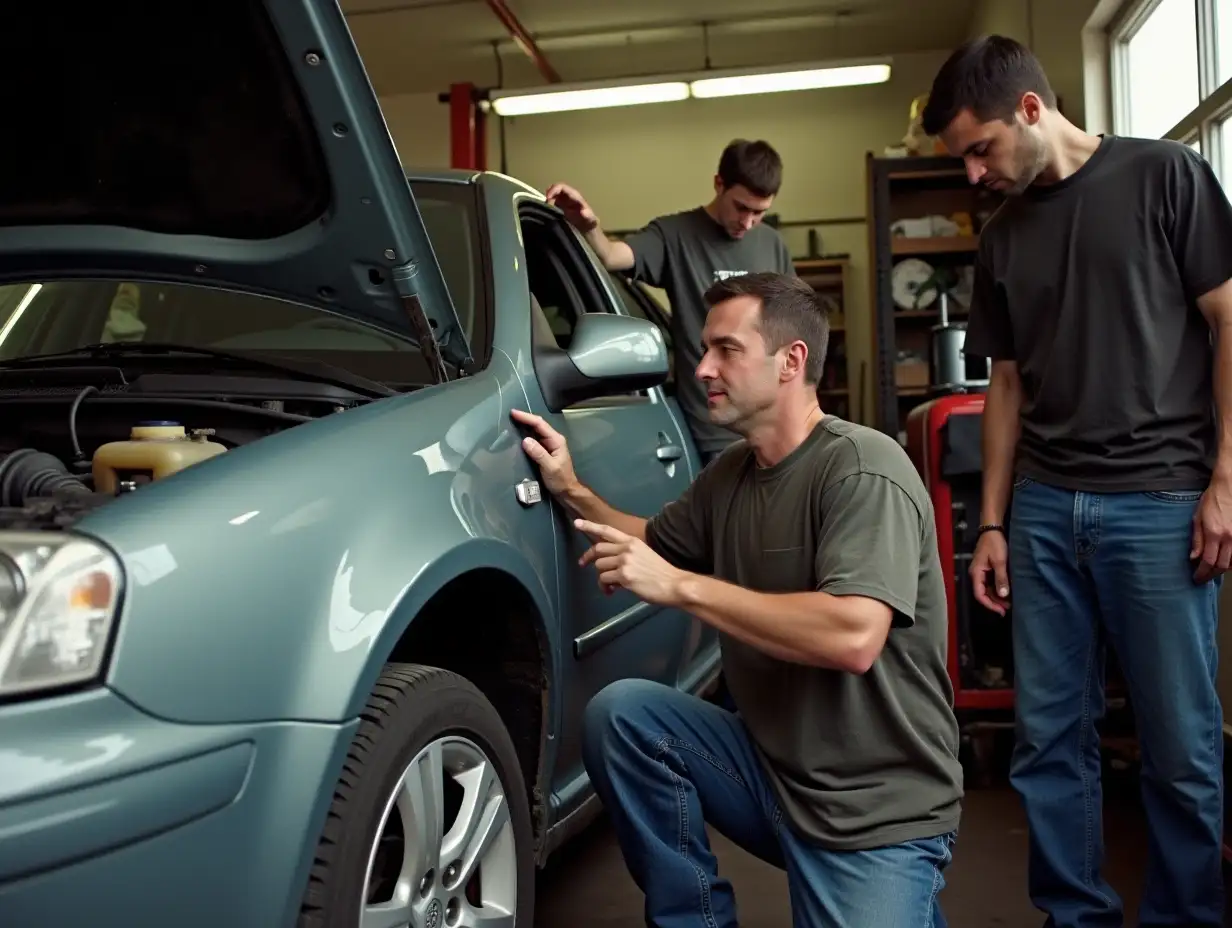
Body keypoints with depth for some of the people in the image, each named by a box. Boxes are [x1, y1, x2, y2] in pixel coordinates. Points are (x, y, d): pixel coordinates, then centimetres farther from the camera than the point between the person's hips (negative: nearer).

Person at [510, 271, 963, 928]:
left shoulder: (863, 468, -19)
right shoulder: (732, 472, 6)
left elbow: (854, 638, -32)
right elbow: (655, 544, 23)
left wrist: (681, 586, -28)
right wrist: (572, 492, 4)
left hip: (879, 811, -6)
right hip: (770, 764, 7)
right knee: (621, 714, -12)